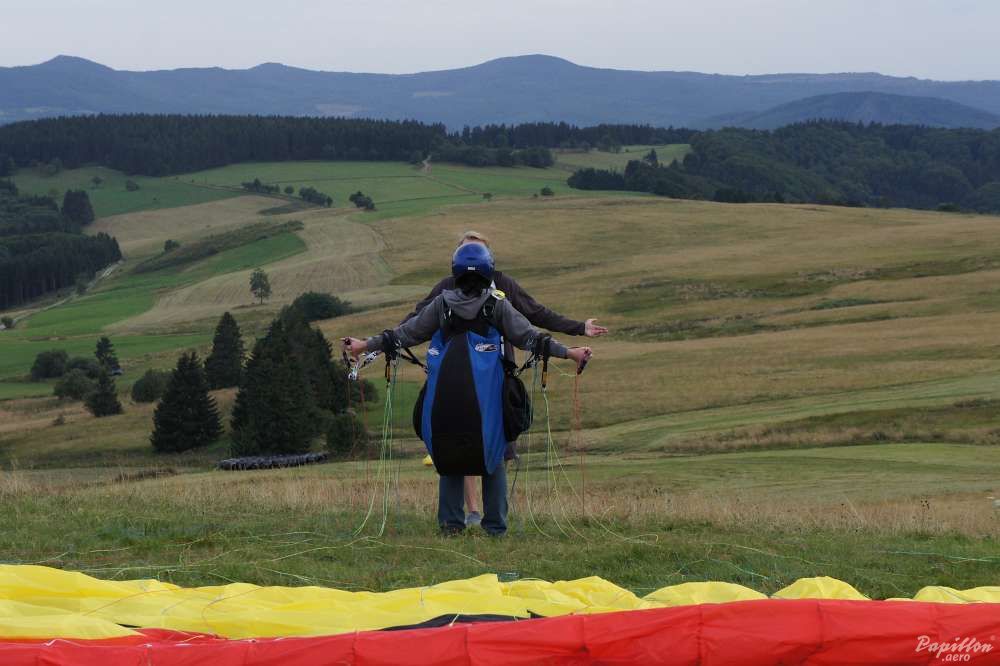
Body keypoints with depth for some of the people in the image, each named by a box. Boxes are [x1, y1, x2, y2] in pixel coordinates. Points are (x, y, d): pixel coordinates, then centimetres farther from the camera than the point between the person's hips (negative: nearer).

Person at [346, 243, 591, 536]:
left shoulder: (442, 304, 4)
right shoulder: (497, 305, 0)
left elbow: (406, 333, 8)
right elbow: (527, 335, -2)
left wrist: (366, 345, 18)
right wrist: (568, 352, 2)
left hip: (446, 395, 1)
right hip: (485, 398, -1)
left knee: (449, 455, 11)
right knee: (492, 456, 8)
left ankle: (451, 523, 9)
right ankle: (495, 525, 8)